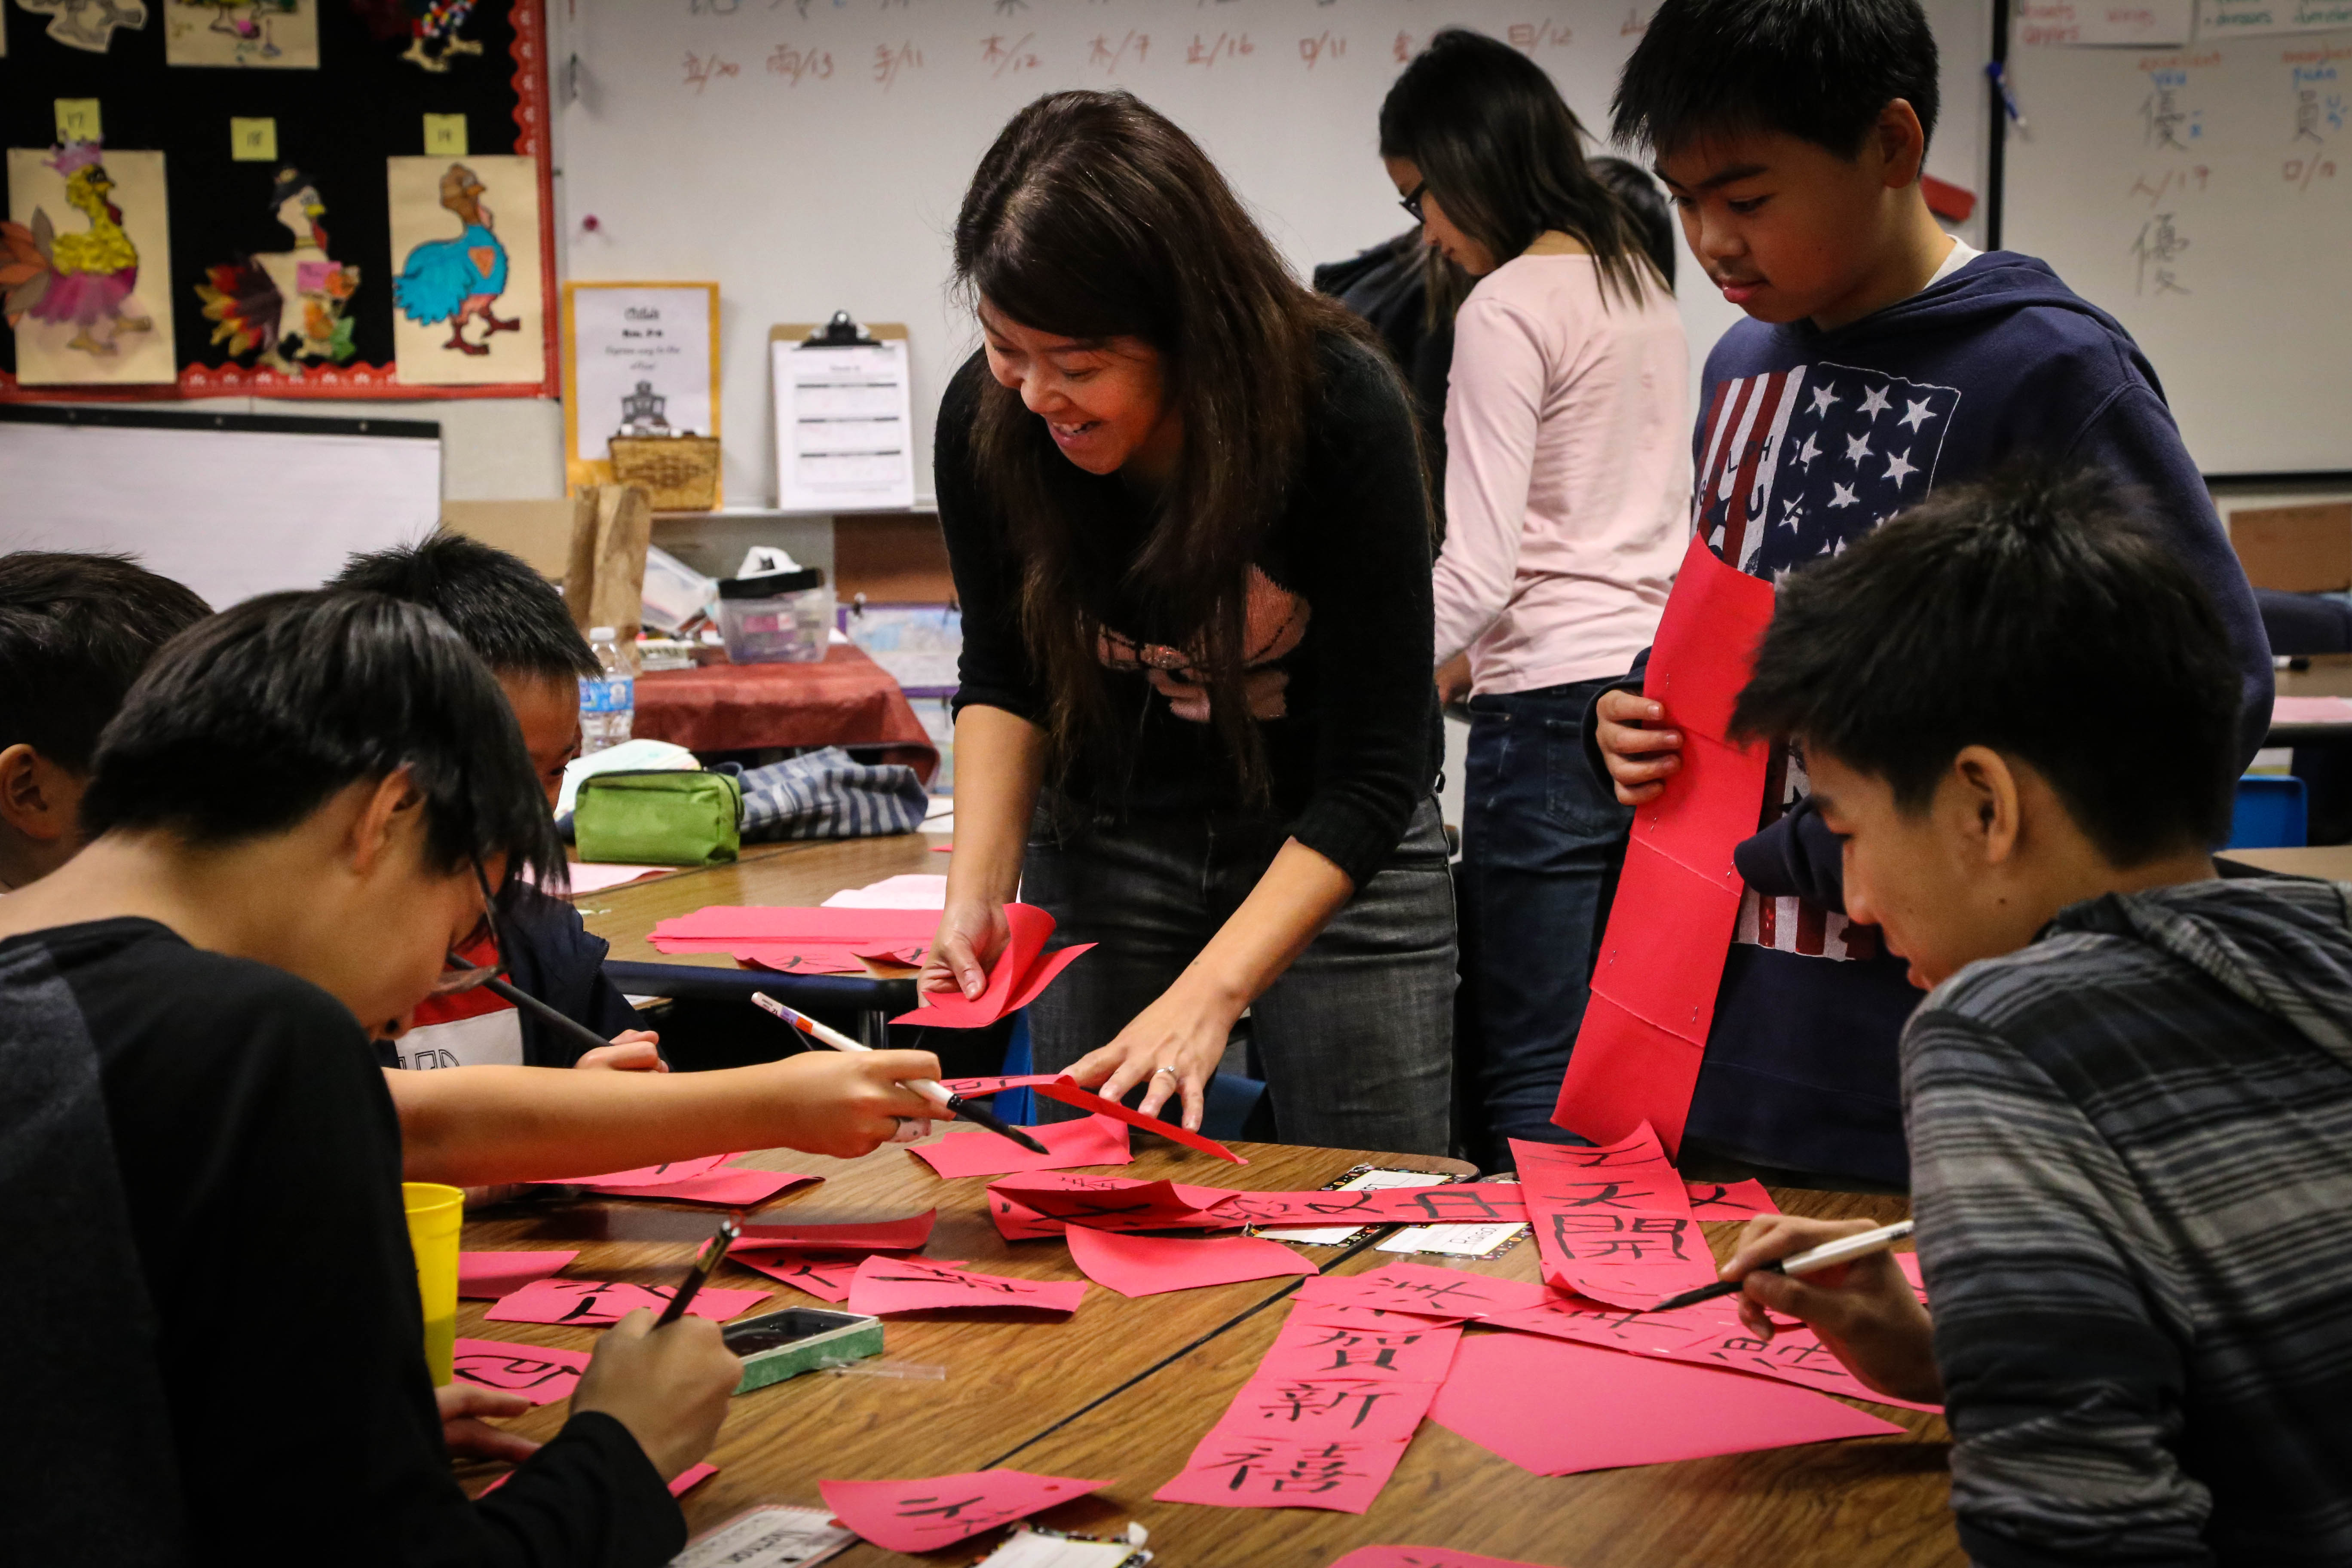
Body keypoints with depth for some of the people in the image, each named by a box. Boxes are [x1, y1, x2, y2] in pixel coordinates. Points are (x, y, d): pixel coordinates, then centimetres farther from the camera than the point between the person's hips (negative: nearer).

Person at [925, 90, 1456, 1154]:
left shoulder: (1342, 411, -29)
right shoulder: (987, 419, -19)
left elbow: (1373, 772, -26)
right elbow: (1004, 679, -1)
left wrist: (1210, 993, -36)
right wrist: (977, 891, -16)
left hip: (1341, 844, -2)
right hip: (1105, 842, 3)